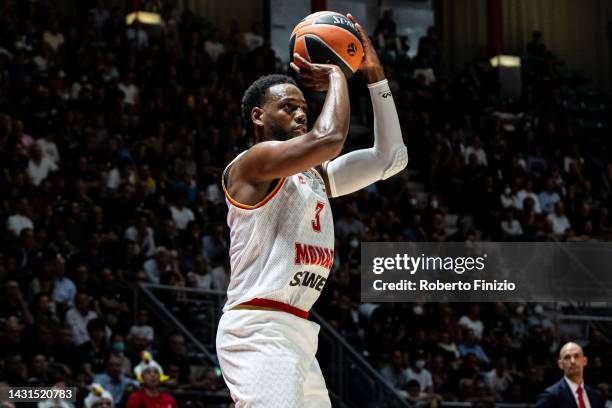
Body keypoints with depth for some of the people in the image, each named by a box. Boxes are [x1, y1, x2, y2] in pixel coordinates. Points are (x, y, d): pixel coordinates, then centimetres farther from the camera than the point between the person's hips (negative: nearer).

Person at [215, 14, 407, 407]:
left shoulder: (315, 176, 20)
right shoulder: (250, 163, -6)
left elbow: (390, 158, 19)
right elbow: (329, 138, -21)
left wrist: (374, 74, 15)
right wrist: (336, 76, -3)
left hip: (297, 333, 10)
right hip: (258, 331, -10)